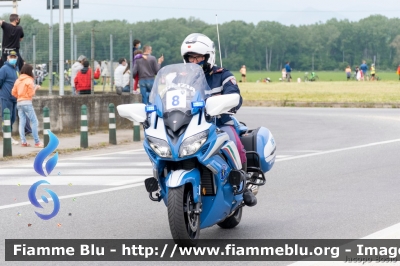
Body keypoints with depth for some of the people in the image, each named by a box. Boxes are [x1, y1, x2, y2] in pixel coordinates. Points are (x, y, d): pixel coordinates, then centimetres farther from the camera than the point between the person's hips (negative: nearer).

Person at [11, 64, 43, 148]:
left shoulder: (18, 80, 10)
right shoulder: (29, 80, -8)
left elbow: (13, 92, 10)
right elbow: (31, 94, -9)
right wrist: (35, 88, 5)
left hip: (19, 103, 7)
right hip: (27, 103, -7)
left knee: (22, 122, 6)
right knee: (34, 121, -2)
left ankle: (23, 141, 2)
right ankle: (37, 142, -6)